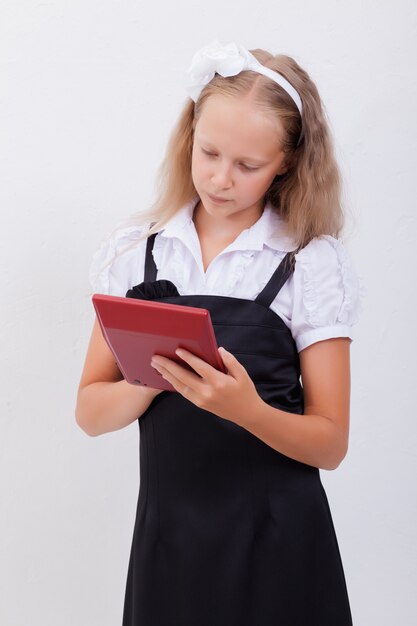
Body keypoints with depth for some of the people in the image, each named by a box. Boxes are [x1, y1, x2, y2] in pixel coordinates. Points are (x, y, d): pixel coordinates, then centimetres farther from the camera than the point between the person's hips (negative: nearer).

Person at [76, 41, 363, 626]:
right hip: (167, 530, 2)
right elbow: (91, 412, 1)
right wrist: (152, 378, -18)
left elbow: (331, 442, -7)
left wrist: (247, 409, -25)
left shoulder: (313, 264, -7)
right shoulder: (135, 251, 0)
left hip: (276, 539, -2)